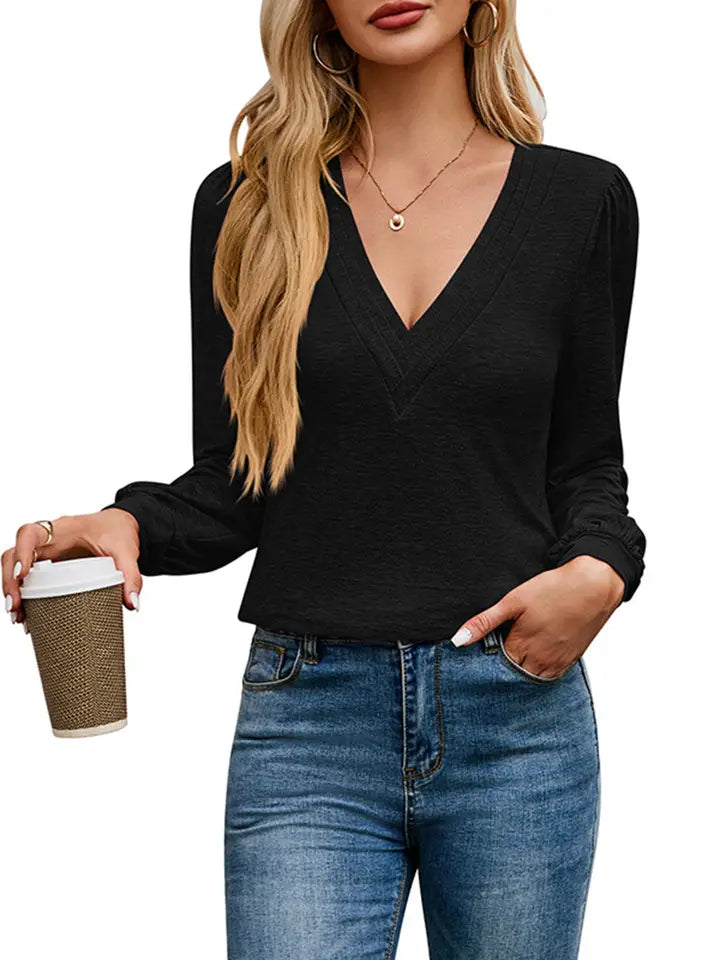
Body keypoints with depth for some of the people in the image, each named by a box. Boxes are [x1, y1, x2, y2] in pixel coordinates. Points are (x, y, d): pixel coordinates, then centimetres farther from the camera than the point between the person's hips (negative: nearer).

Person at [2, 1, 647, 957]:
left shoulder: (582, 199, 4)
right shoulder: (248, 203, 4)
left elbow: (585, 463, 11)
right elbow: (230, 485, 7)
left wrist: (598, 571, -9)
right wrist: (131, 524, -13)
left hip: (518, 710, 1)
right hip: (310, 712, -1)